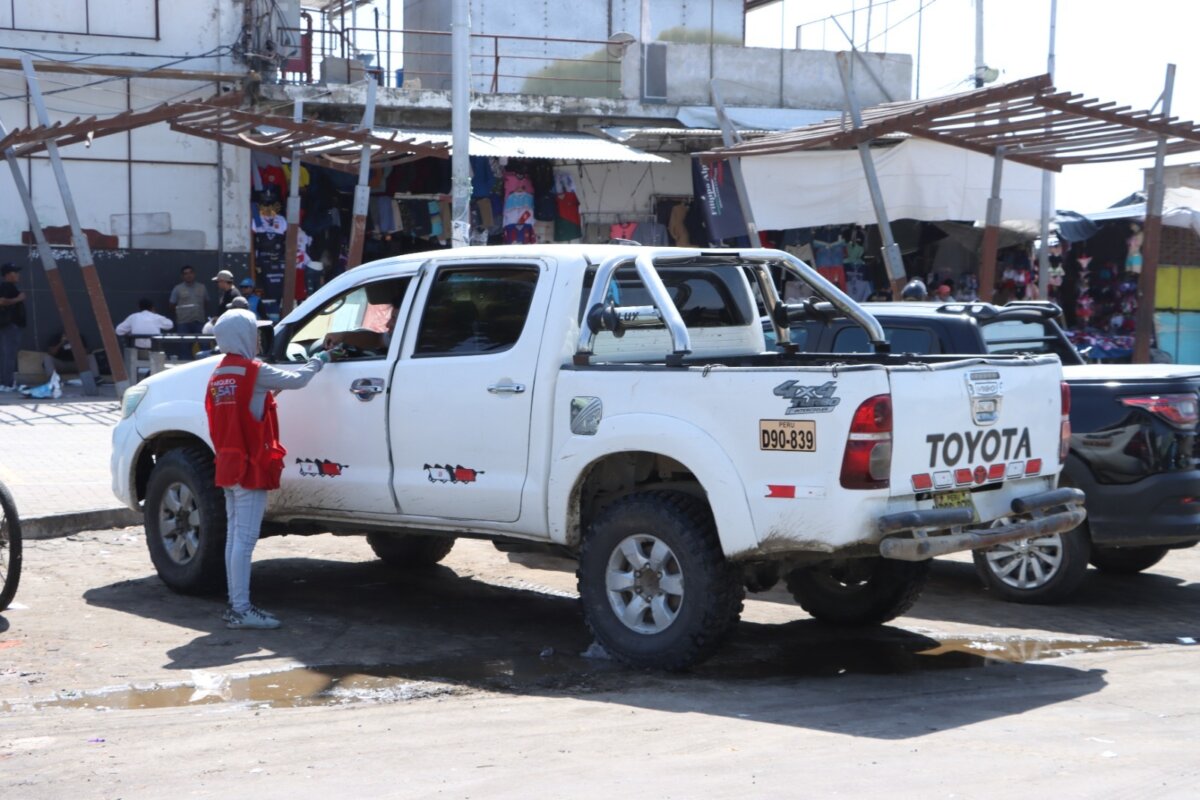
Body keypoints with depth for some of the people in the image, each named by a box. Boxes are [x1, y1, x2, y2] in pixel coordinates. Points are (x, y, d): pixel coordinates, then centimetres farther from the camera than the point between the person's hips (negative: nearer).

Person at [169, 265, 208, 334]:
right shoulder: (178, 289, 2)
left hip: (199, 323, 3)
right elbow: (172, 306, 6)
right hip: (183, 323, -3)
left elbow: (206, 304, 18)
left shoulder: (202, 288, 10)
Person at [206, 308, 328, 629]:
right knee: (245, 539, -8)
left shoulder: (218, 376, 12)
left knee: (235, 537, 11)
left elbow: (239, 413, 12)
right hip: (251, 469, -8)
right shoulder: (254, 372, -12)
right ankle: (241, 609, -8)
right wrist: (319, 361, 13)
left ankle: (236, 605, 16)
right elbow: (296, 379, -4)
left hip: (228, 467, 8)